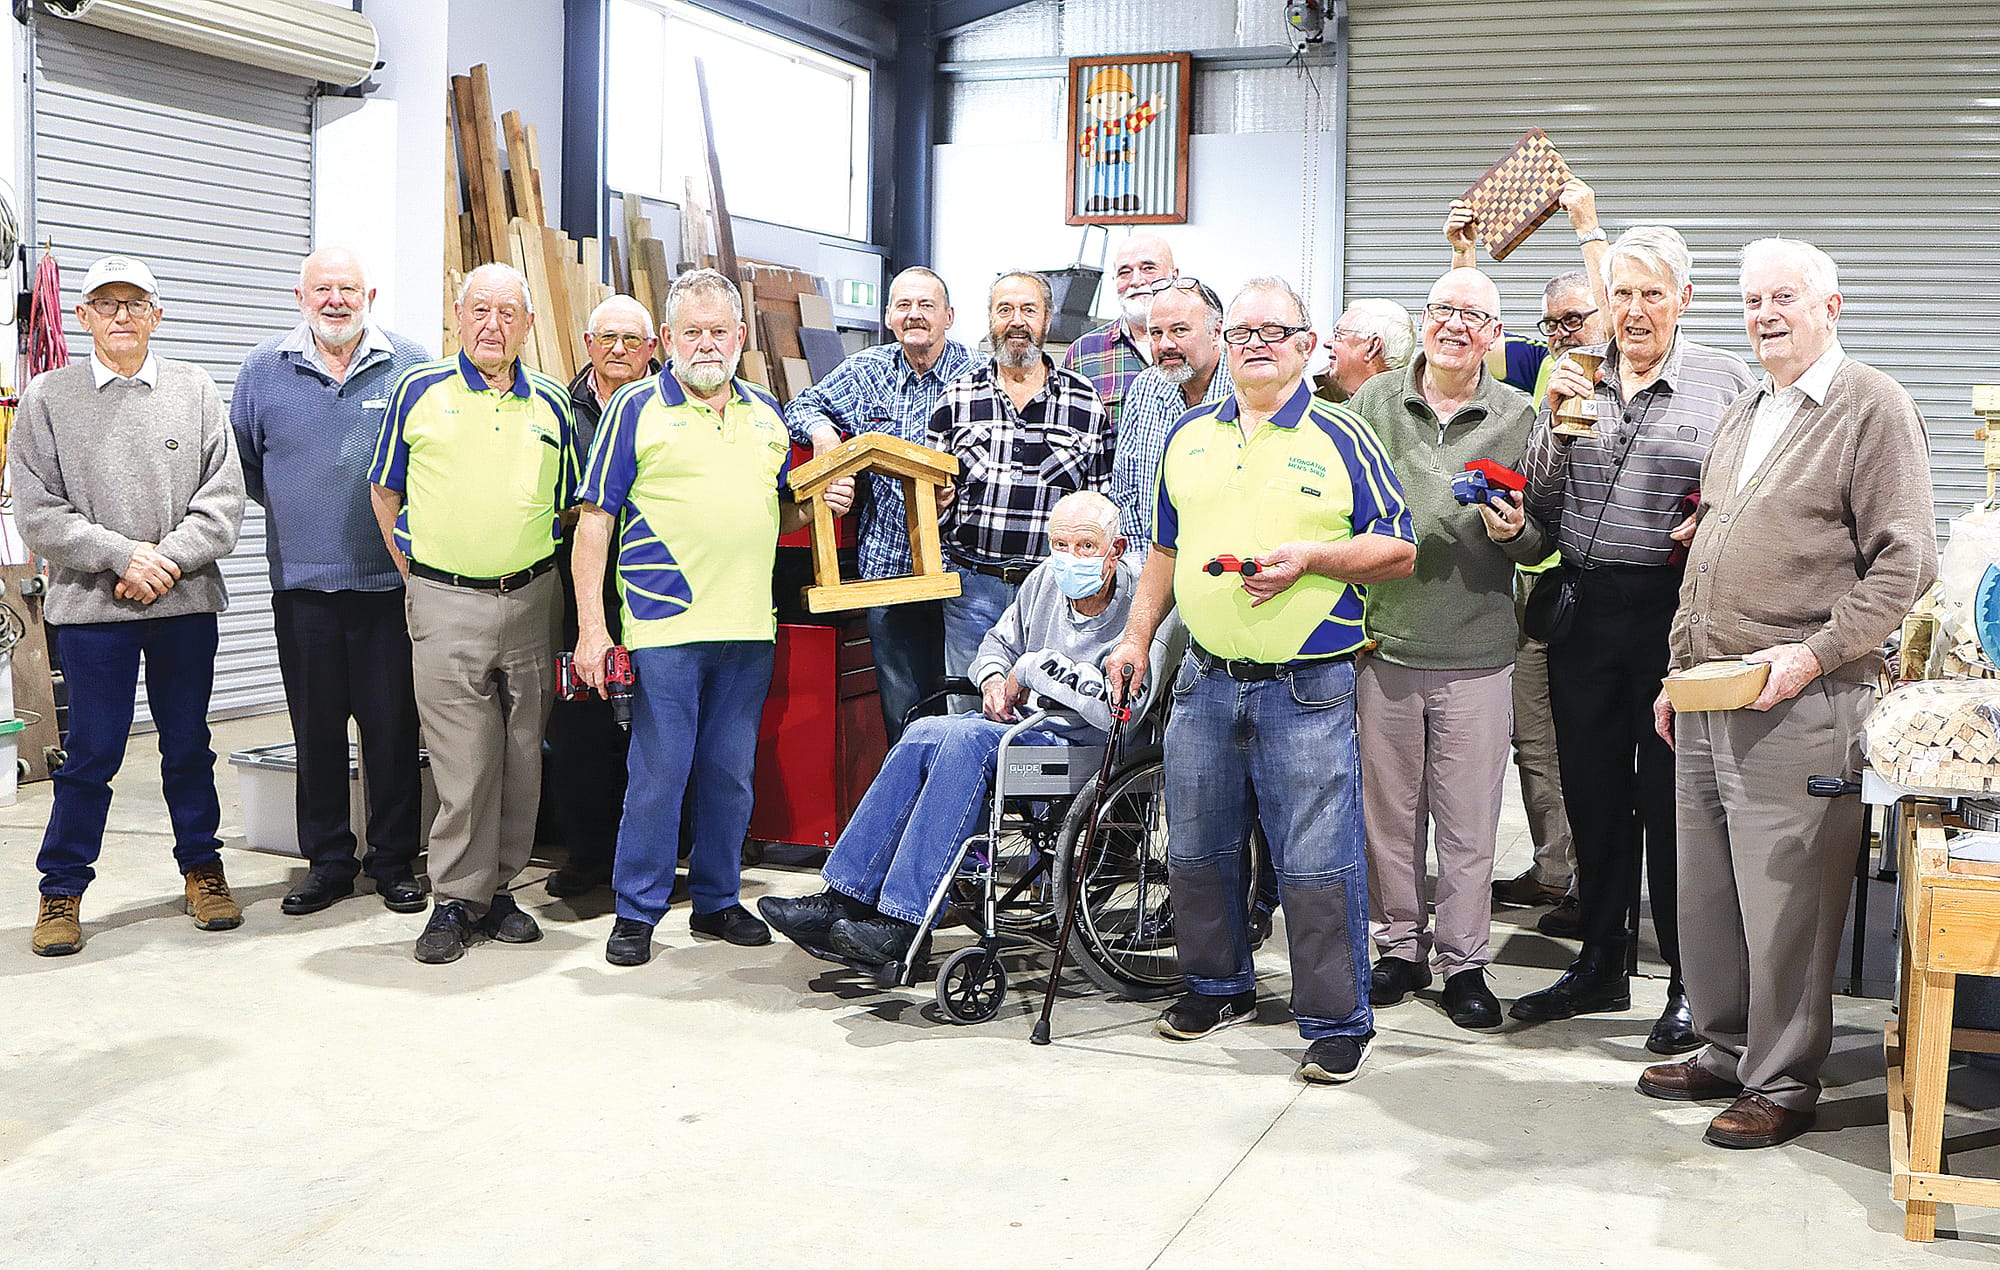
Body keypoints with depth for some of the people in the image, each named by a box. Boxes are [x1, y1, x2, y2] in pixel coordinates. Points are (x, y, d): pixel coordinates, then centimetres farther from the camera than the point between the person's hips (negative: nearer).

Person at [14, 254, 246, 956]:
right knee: (91, 754, 1)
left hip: (186, 601, 2)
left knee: (189, 745, 12)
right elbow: (38, 512, -2)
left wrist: (168, 560, -11)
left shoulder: (195, 389, 6)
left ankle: (201, 867, 27)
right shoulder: (47, 397, 2)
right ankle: (62, 888, 15)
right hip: (90, 606, -2)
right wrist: (123, 555, -12)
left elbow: (224, 496, 2)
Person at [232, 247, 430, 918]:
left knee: (393, 725, 2)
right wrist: (290, 509, 14)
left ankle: (395, 862, 15)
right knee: (315, 728, 7)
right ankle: (327, 861, 19)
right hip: (302, 579, 2)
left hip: (390, 579, -2)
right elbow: (241, 461, 19)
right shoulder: (264, 368, 7)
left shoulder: (410, 366, 1)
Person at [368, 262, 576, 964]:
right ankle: (456, 900, 4)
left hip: (530, 598, 3)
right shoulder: (421, 391, 3)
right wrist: (416, 573, 6)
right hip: (445, 602, -3)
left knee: (521, 753, 7)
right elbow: (384, 491, 10)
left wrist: (534, 571, 11)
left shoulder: (551, 402, 9)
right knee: (462, 760, -5)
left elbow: (571, 502, 17)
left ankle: (498, 887, 18)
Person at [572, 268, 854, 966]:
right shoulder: (637, 407, 0)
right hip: (664, 624, -4)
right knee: (658, 773, -2)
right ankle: (636, 911, 10)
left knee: (731, 774, 11)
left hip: (748, 627, 5)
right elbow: (594, 520, -3)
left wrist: (821, 504, 2)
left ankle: (717, 901, 24)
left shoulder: (765, 412, 15)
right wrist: (590, 628, -9)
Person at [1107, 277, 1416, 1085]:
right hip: (1205, 681, 5)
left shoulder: (1341, 437, -1)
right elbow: (1165, 550, 21)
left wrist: (1310, 555, -15)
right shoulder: (1189, 437, 12)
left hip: (1309, 690, -5)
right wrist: (1137, 637, 14)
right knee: (1196, 852, 14)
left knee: (1317, 865, -4)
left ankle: (1338, 1022, 9)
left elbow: (1397, 550, -2)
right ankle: (1219, 986, 33)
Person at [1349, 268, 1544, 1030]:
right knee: (1389, 809, 9)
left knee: (1469, 820, 3)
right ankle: (1401, 947, 24)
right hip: (1383, 641, 1)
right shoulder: (1373, 403, 7)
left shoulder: (1519, 418, 5)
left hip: (1476, 652, -1)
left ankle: (1464, 961, 16)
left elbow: (1546, 541, 7)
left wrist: (1513, 533, -15)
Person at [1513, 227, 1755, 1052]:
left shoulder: (1724, 381, 1)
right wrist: (1552, 424, -7)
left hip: (1674, 611, -4)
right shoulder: (1576, 378, 9)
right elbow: (1540, 506, 6)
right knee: (1592, 794, 11)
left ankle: (1690, 984, 16)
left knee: (1672, 800, 1)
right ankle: (1600, 968, 26)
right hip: (1583, 611, 4)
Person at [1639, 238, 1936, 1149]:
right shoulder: (1741, 417, 19)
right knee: (1706, 893, 13)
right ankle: (1725, 1053, 28)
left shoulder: (1873, 408, -5)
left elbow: (1904, 565, -11)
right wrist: (1679, 671, 18)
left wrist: (1814, 654, -18)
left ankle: (1784, 1084, 11)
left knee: (1784, 903, -2)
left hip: (1798, 705, -7)